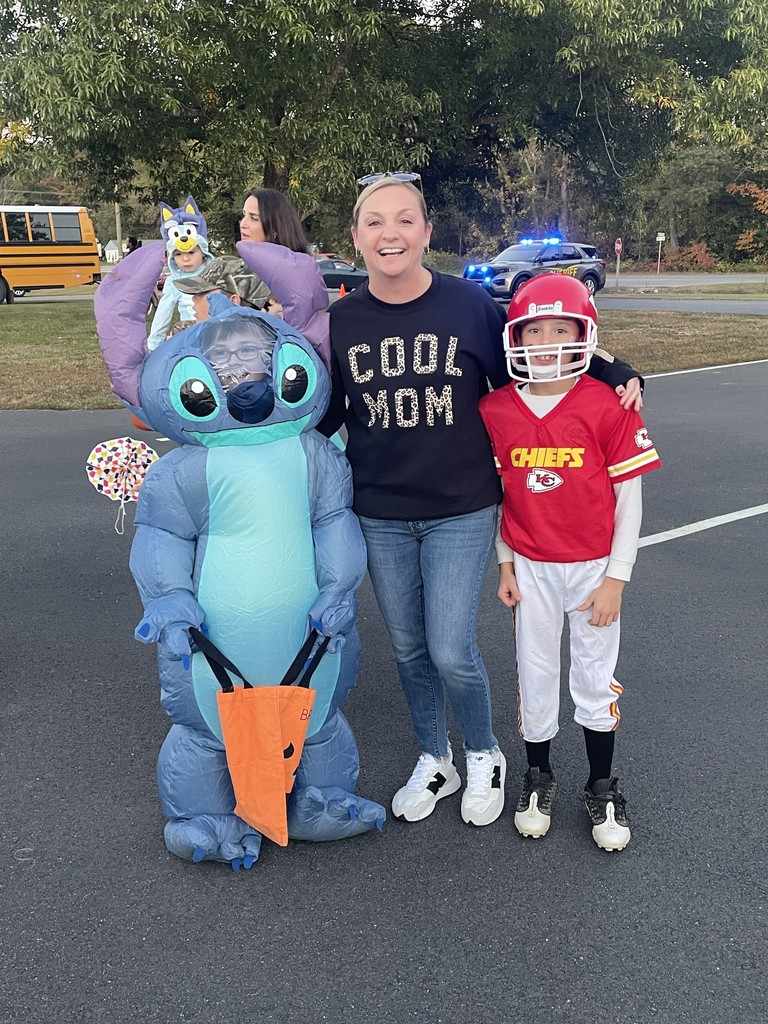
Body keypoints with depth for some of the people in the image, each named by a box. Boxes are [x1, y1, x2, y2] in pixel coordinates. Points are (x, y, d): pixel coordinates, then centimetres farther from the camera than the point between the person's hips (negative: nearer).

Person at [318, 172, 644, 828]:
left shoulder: (470, 304, -6)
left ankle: (484, 756, 27)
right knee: (409, 650, 14)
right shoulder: (340, 322, 0)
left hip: (461, 511, -3)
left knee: (451, 652, -5)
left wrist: (615, 374, -7)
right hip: (381, 516, 3)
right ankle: (434, 762, 39)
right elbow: (322, 414, 10)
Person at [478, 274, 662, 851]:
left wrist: (616, 576, -8)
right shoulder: (496, 411, -5)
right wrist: (505, 563, 5)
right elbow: (497, 493, 5)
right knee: (535, 675, 14)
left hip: (593, 567, -2)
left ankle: (602, 788, 32)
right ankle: (539, 777, 36)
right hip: (530, 569, 2)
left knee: (596, 679, 11)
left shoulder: (608, 407, -13)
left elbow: (629, 497, -8)